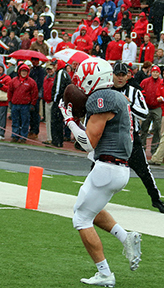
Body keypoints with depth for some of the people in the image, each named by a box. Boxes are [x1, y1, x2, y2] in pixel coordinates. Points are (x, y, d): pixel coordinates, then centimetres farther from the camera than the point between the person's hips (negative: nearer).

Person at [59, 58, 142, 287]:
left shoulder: (101, 99, -15)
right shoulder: (118, 98, 15)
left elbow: (90, 143, -16)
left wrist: (69, 120, -6)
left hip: (107, 169, -10)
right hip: (121, 170, 10)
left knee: (82, 220, 2)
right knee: (90, 209, 27)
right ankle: (127, 238, 11)